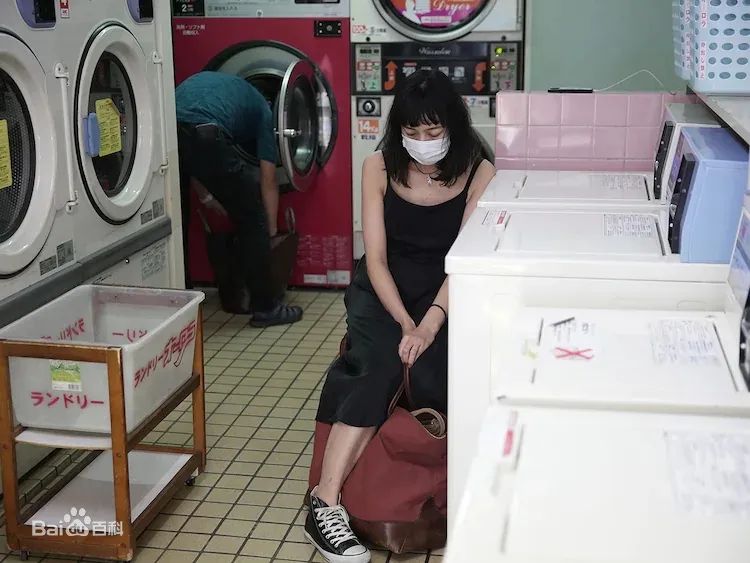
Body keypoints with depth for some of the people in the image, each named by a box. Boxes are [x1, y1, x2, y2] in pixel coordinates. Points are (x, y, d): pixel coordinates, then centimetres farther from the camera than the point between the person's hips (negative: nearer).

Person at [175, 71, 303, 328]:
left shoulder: (203, 81, 40)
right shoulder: (260, 110, 28)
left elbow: (190, 160, 37)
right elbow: (268, 181, 26)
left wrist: (207, 197, 42)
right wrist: (271, 232, 34)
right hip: (204, 135, -5)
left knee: (177, 221, 24)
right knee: (251, 220, 13)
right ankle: (264, 307, 20)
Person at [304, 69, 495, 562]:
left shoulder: (479, 175, -8)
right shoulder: (379, 169, -5)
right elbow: (376, 257, -8)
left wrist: (430, 323, -31)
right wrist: (405, 323, -22)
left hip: (445, 292, 1)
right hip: (382, 289, 0)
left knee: (429, 377, -31)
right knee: (378, 368, -29)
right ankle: (326, 504, -31)